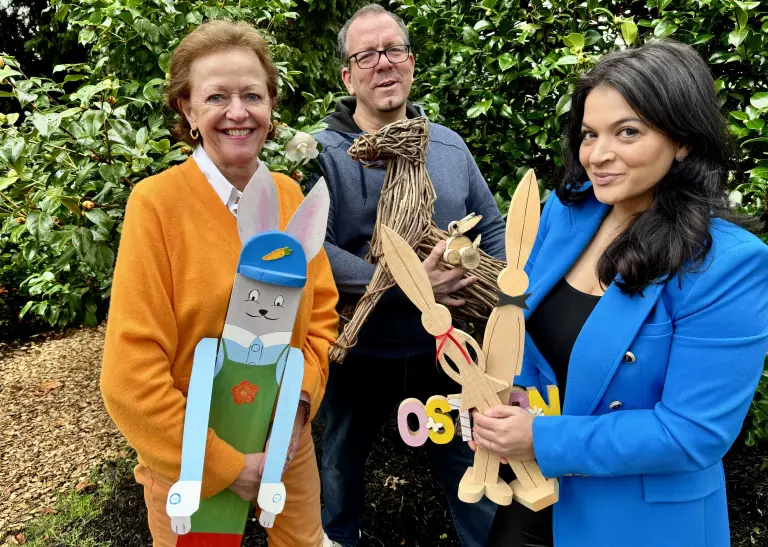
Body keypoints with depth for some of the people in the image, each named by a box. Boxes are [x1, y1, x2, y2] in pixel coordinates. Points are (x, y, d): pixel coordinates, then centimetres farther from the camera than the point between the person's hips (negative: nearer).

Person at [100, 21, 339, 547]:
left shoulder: (290, 194, -3)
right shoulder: (157, 202, -18)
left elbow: (321, 311, 3)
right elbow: (132, 373, -19)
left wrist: (299, 400, -12)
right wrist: (223, 464, -16)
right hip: (191, 460, -4)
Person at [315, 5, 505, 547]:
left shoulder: (449, 145, 1)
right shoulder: (323, 152, -13)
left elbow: (492, 229, 8)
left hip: (444, 351, 2)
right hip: (357, 355, -1)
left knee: (472, 474, 18)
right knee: (341, 469, 24)